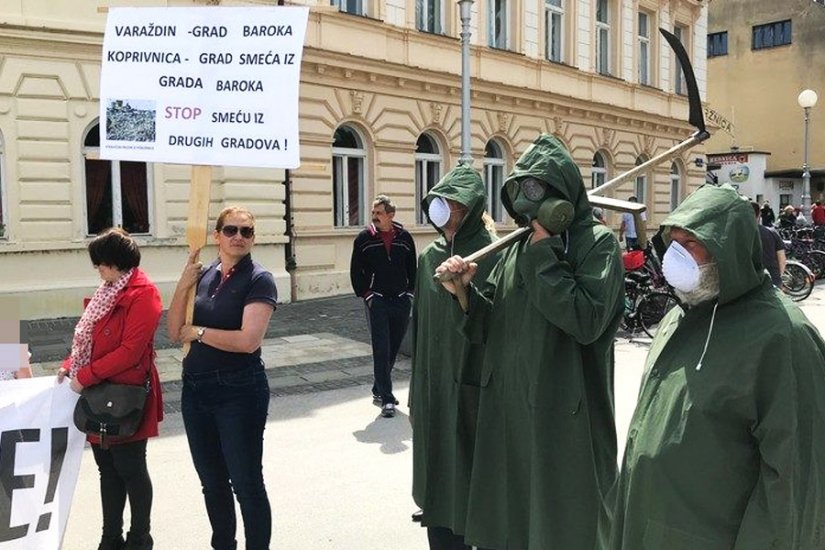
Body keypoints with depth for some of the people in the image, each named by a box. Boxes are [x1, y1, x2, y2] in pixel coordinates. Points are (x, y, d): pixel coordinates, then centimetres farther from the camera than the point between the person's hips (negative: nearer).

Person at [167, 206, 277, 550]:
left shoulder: (259, 280, -11)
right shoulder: (203, 275, 5)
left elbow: (248, 340, -22)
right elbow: (175, 332, 3)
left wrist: (198, 332, -10)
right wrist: (183, 285, -9)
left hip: (239, 392, -6)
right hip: (195, 390, 6)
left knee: (246, 484, 5)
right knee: (212, 482, 20)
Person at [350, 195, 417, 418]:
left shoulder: (404, 238, 5)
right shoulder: (364, 238, -1)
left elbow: (413, 268, 14)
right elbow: (356, 271, 3)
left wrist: (410, 292, 5)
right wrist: (365, 294, -4)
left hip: (401, 301, 3)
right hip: (376, 301, -3)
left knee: (394, 348, 11)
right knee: (381, 349, -8)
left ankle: (379, 390, 27)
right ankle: (386, 399, -5)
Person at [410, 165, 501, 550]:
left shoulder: (493, 256, -11)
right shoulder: (430, 257, 7)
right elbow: (420, 326, 11)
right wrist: (416, 391, 13)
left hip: (474, 386, -6)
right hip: (432, 386, 6)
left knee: (472, 479, 4)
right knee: (438, 477, 14)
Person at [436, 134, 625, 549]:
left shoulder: (598, 242, -7)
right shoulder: (517, 247, 10)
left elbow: (587, 320, -24)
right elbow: (488, 327, 9)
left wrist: (544, 255, -18)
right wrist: (464, 293, -9)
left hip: (565, 417, -6)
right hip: (506, 410, 6)